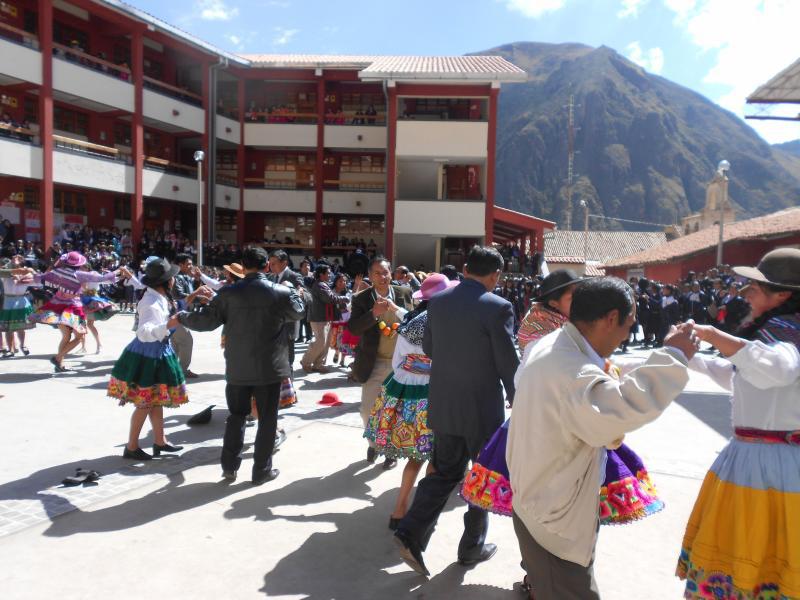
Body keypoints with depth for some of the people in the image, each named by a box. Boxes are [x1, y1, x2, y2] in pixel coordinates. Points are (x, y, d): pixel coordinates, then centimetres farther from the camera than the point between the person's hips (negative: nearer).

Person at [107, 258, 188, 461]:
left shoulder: (159, 298, 2)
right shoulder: (151, 304, -26)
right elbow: (144, 333, -37)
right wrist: (168, 325, -46)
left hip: (157, 354, 9)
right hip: (147, 356, -9)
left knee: (156, 400, 17)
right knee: (145, 403, 1)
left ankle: (159, 441, 28)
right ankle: (131, 447, 14)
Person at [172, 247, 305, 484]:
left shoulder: (228, 293, -6)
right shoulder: (281, 292, -8)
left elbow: (205, 321, -1)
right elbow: (298, 313, 10)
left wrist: (180, 318, 17)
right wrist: (293, 291, 28)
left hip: (238, 368, 2)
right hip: (269, 367, -2)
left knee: (236, 416, 18)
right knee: (267, 419, 9)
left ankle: (229, 466, 22)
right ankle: (262, 470, 16)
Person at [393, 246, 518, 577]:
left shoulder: (437, 301, -1)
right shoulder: (497, 307, -17)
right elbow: (509, 364, -13)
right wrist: (518, 404, 3)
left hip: (444, 405, 5)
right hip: (483, 408, -4)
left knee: (443, 472, 18)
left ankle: (411, 532, 6)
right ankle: (472, 546, 29)